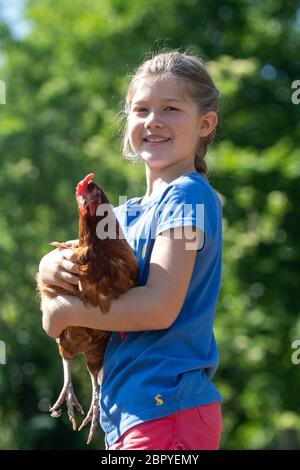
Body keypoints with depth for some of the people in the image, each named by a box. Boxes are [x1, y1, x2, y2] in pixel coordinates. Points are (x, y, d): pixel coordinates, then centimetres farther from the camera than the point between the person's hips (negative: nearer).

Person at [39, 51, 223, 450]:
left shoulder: (188, 196, -11)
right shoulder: (129, 212, 16)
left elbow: (159, 307, -19)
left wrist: (64, 311, -8)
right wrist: (54, 266, -8)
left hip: (168, 410, -8)